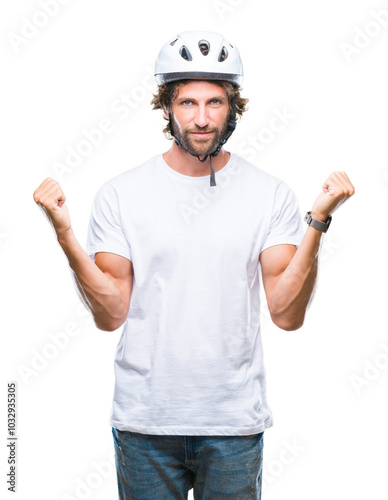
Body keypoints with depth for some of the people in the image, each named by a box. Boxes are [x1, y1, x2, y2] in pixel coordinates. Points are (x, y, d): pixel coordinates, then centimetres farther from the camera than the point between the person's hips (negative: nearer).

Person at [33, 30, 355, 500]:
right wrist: (65, 233, -16)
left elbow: (287, 314, -7)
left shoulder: (270, 194, -2)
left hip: (236, 421, 1)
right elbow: (111, 314, -5)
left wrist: (317, 221, -17)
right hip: (144, 420, 0)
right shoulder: (120, 194, -3)